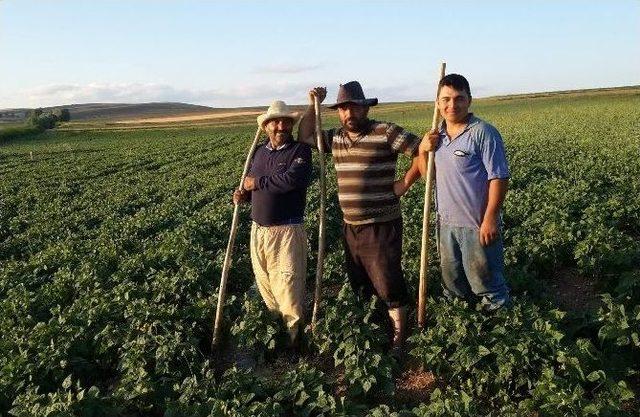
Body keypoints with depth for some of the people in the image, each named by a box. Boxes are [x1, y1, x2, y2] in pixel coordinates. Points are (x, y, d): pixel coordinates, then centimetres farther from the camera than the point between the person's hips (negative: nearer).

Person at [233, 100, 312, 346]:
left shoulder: (300, 150, -8)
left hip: (287, 230, -6)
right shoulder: (259, 152, 12)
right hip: (258, 229, 7)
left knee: (287, 282, -4)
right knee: (263, 280, 16)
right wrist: (244, 194, 0)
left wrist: (257, 183, -15)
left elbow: (292, 179, -25)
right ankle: (274, 322, 35)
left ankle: (294, 331, 12)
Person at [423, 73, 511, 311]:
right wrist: (425, 150, -7)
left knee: (484, 281, 6)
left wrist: (490, 218, -20)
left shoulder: (483, 133, -14)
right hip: (446, 222, 7)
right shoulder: (437, 135, 7)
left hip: (477, 224, -7)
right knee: (452, 281, 22)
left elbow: (499, 178, -16)